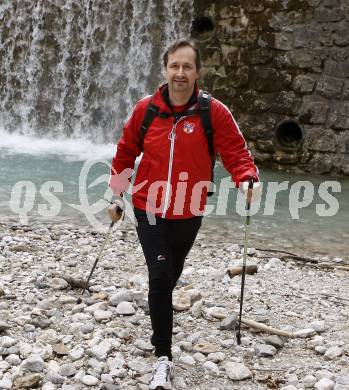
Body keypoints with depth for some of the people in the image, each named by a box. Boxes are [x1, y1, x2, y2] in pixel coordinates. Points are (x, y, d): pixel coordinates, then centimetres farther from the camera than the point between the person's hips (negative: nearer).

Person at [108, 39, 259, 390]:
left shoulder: (214, 112, -8)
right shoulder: (145, 109, -3)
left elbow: (235, 151, -8)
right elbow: (125, 153, 8)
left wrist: (247, 178, -28)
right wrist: (115, 195, 11)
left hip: (187, 214, 1)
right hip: (148, 209, 0)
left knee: (169, 276, 18)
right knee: (160, 277, -9)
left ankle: (159, 314, 49)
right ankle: (163, 356, 2)